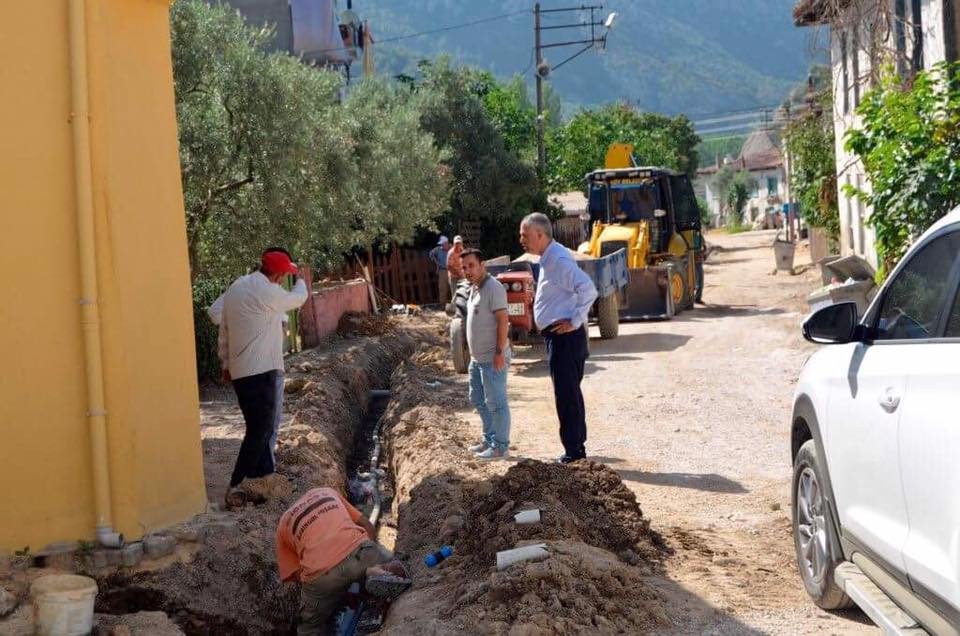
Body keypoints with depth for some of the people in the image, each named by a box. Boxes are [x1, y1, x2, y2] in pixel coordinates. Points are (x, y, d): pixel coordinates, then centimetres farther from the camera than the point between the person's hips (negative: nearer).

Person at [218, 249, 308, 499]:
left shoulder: (235, 288, 11)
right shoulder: (268, 292, -15)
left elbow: (224, 332, 16)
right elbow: (298, 298, 4)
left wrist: (226, 364, 23)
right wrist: (301, 280, 25)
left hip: (239, 371, 9)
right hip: (262, 371, -9)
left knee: (259, 426, 18)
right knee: (260, 430, -6)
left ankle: (265, 470, 27)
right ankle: (236, 486, -9)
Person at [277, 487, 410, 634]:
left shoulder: (283, 525, 27)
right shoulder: (328, 492, 32)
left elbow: (297, 574, 17)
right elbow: (369, 528, 27)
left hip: (322, 575, 0)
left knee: (311, 626, 26)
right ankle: (375, 572, -4)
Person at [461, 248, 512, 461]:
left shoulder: (493, 288, -17)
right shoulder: (474, 288, 13)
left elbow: (503, 320, -21)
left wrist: (500, 352, -23)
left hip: (492, 359, -10)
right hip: (477, 357, 10)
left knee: (496, 403, -2)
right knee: (478, 399, 19)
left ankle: (500, 446, 6)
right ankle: (489, 439, 31)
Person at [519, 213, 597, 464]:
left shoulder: (558, 260, -18)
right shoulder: (549, 258, 13)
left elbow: (588, 290, -28)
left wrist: (575, 322, -21)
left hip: (564, 337, -10)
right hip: (558, 337, 10)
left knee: (566, 393, -6)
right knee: (569, 392, 16)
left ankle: (574, 450, 0)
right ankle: (576, 445, 26)